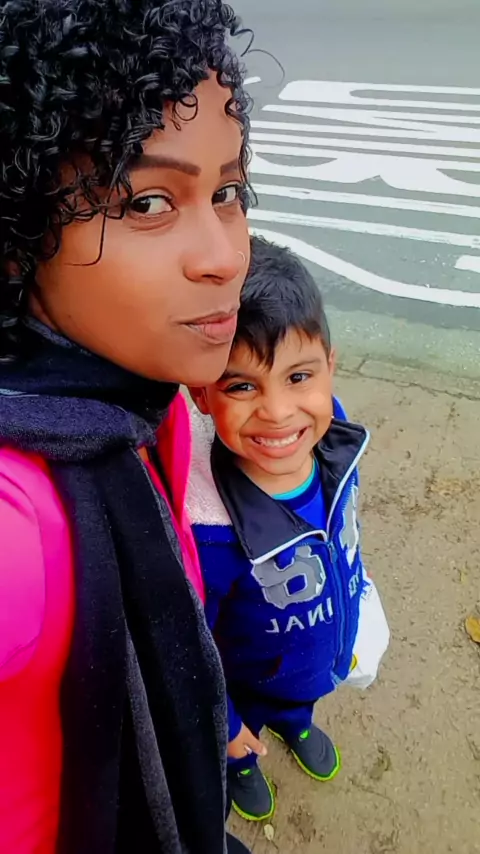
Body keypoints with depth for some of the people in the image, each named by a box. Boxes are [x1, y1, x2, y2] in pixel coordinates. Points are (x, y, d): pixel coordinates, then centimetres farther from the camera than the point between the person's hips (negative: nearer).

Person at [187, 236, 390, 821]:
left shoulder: (331, 435, -30)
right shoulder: (208, 529, -45)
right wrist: (222, 725, -9)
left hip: (327, 656, 4)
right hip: (249, 681, -3)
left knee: (299, 704, 39)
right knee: (241, 740, 33)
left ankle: (295, 725, 73)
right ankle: (243, 763, 67)